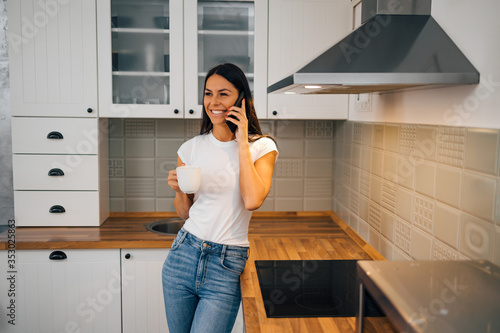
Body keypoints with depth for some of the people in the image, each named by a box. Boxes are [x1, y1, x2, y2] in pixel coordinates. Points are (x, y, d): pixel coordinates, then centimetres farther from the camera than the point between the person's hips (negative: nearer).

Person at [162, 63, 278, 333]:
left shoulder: (262, 147, -4)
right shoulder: (191, 148, 3)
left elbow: (252, 200, -21)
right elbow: (184, 213, 11)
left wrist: (242, 142, -14)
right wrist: (179, 190, -11)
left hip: (227, 265, -3)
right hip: (183, 255, 3)